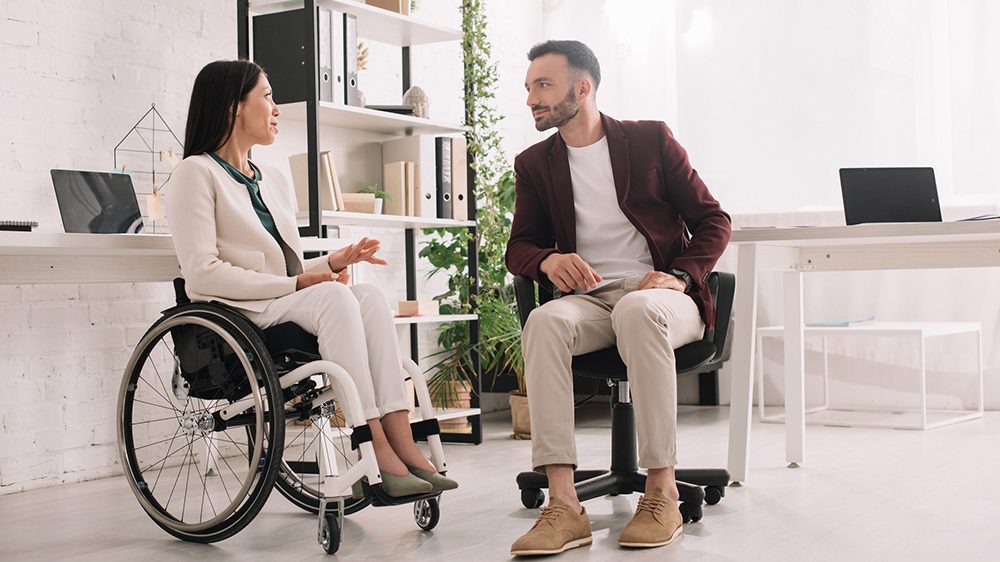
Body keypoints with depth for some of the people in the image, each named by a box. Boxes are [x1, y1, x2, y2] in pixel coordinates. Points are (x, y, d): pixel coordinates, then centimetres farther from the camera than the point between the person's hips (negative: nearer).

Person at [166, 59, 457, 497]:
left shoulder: (274, 181, 25)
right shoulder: (197, 173, 0)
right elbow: (203, 273, -12)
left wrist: (331, 263, 2)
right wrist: (296, 283, -14)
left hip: (287, 309, 7)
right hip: (236, 316, -7)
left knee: (371, 296, -22)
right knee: (335, 297, -31)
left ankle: (401, 441, -35)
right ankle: (378, 450, -37)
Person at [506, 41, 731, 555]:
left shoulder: (651, 140, 7)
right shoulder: (535, 163, 14)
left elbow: (714, 221, 6)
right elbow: (518, 248, 15)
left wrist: (680, 276, -12)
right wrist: (548, 260, -9)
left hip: (660, 296, -2)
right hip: (588, 301, 2)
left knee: (638, 310, -39)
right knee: (544, 321, -33)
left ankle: (661, 491, -32)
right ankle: (563, 504, -40)